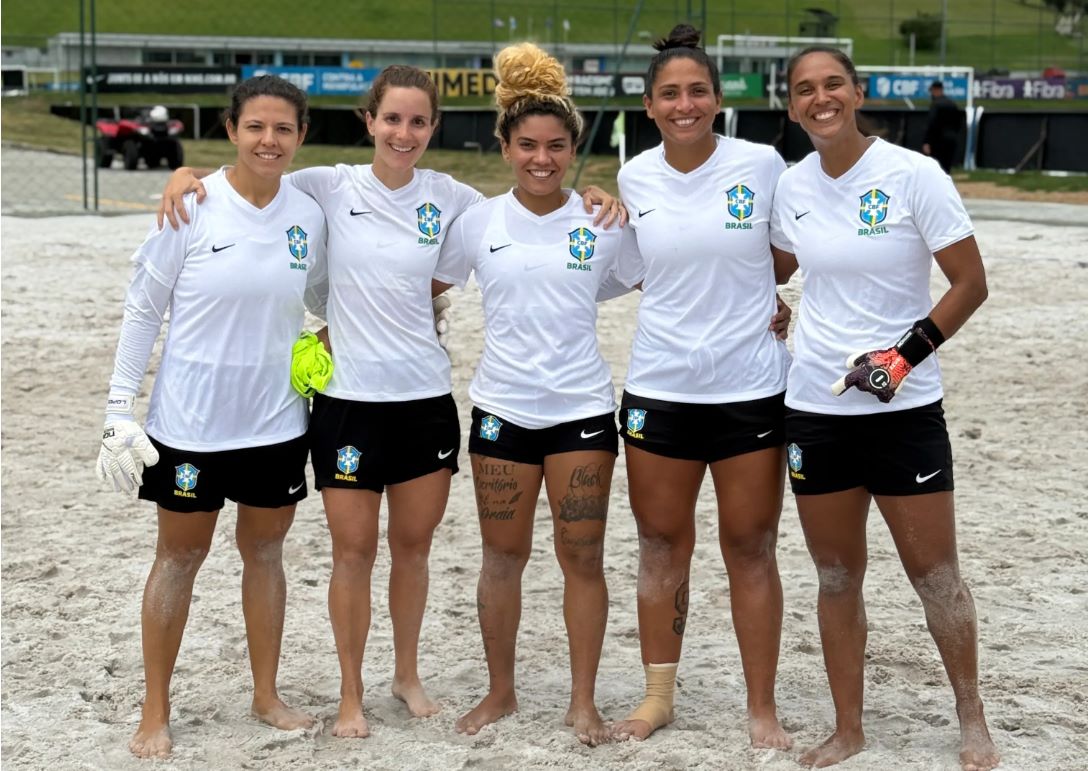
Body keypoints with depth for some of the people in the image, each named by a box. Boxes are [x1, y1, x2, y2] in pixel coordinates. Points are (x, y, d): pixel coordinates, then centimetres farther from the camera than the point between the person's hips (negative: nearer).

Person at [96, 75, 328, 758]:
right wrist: (121, 407, -8)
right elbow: (143, 310, -6)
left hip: (276, 420, 3)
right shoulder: (192, 208, -12)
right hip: (190, 421, -3)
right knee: (180, 556, 8)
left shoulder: (308, 215, -1)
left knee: (266, 550, 14)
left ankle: (267, 695, 29)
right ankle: (156, 713, 19)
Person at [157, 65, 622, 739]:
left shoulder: (448, 197, 2)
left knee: (414, 545, 13)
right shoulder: (332, 187, -4)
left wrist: (589, 198, -6)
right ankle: (351, 695, 18)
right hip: (349, 398, -2)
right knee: (354, 551, 4)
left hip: (427, 395, 2)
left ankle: (408, 674, 32)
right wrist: (185, 175, -18)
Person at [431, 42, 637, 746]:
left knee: (583, 556, 3)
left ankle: (584, 702, 15)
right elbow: (423, 290, 12)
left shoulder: (604, 223, -2)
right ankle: (501, 692, 26)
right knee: (503, 555, 10)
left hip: (583, 408, -1)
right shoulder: (478, 224, 0)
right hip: (502, 409, 1)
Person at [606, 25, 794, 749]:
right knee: (661, 543, 11)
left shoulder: (762, 165, -7)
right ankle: (659, 695, 26)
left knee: (751, 548, 5)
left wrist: (782, 302, -2)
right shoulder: (635, 178, 1)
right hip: (658, 387, 2)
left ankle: (763, 709, 17)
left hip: (751, 388, -2)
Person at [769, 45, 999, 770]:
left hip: (903, 406, -4)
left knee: (934, 571, 3)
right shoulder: (791, 186, 3)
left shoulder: (914, 175, -10)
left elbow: (971, 283, -7)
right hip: (815, 406, 4)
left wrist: (906, 355, -14)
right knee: (837, 576, 11)